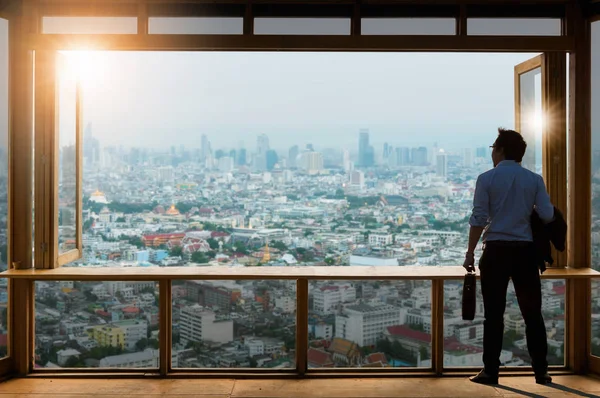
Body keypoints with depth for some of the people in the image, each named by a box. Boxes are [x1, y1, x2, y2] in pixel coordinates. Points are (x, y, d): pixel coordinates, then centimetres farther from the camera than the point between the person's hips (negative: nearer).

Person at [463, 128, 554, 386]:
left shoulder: (487, 178, -2)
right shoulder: (535, 179, 5)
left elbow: (479, 219, -7)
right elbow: (548, 216, -2)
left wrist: (470, 252, -1)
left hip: (496, 250, -2)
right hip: (525, 250, 2)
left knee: (494, 313, 4)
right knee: (532, 312, 10)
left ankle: (490, 371, 7)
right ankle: (541, 371, 13)